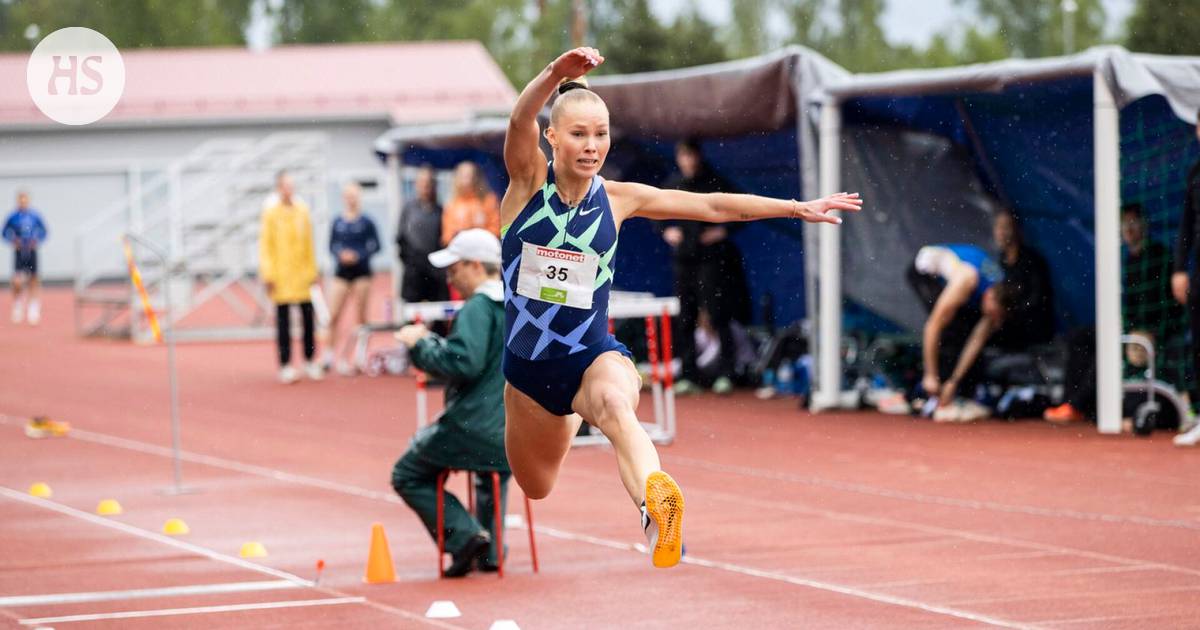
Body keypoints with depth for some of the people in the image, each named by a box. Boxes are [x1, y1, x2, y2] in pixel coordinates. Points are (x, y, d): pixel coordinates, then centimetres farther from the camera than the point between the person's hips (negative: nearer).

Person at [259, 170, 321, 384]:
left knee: (308, 317, 5)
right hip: (281, 276, -3)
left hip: (302, 274, 3)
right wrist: (268, 274, -10)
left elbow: (309, 243, 11)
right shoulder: (271, 212, -3)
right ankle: (285, 365, 3)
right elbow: (265, 245, -4)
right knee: (283, 321, -1)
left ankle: (309, 361, 17)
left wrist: (312, 270, 9)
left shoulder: (302, 210, 7)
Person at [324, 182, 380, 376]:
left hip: (361, 271, -2)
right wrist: (340, 255, -9)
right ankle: (331, 351, 8)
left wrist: (358, 256, -13)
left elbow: (375, 245, 0)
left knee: (360, 316, 2)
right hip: (342, 272, 2)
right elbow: (332, 245, 10)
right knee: (333, 316, -6)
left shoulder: (366, 222, -3)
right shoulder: (338, 222, 4)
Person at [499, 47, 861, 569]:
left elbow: (712, 206, 2)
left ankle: (655, 504, -67)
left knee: (614, 406, -38)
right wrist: (556, 74, -50)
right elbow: (520, 122, -30)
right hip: (526, 364, 2)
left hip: (593, 355, -1)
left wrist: (797, 208, -2)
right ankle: (568, 423, 55)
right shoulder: (528, 180, -8)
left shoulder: (618, 198, -3)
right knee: (536, 491, 19)